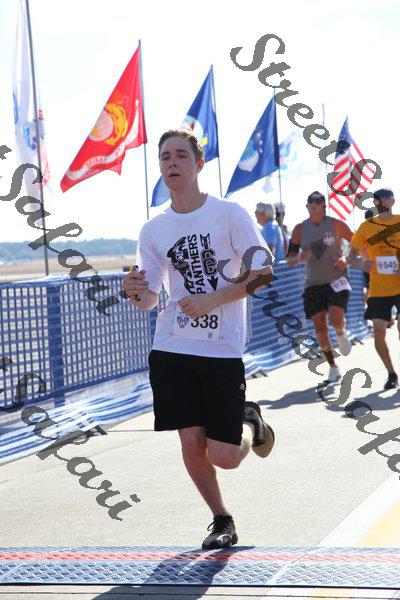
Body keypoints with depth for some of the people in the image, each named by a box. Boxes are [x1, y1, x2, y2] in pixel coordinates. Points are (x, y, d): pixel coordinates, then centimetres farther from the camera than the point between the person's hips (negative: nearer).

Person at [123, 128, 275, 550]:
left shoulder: (229, 214, -3)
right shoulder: (153, 230, 8)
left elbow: (263, 272, -6)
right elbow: (150, 301, 10)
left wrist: (212, 300, -15)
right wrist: (136, 292, -14)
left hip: (223, 349, -3)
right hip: (171, 349, 3)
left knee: (224, 457, -7)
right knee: (191, 442, -2)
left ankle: (250, 423, 27)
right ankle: (222, 521, 20)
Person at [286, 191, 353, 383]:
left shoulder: (335, 225, -3)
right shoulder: (300, 229, 4)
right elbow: (289, 259, 5)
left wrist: (347, 259, -13)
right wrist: (300, 258, -18)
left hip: (337, 279, -3)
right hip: (313, 283, 3)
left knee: (336, 320, -22)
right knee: (319, 327, 0)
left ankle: (341, 335, 16)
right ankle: (333, 368, 14)